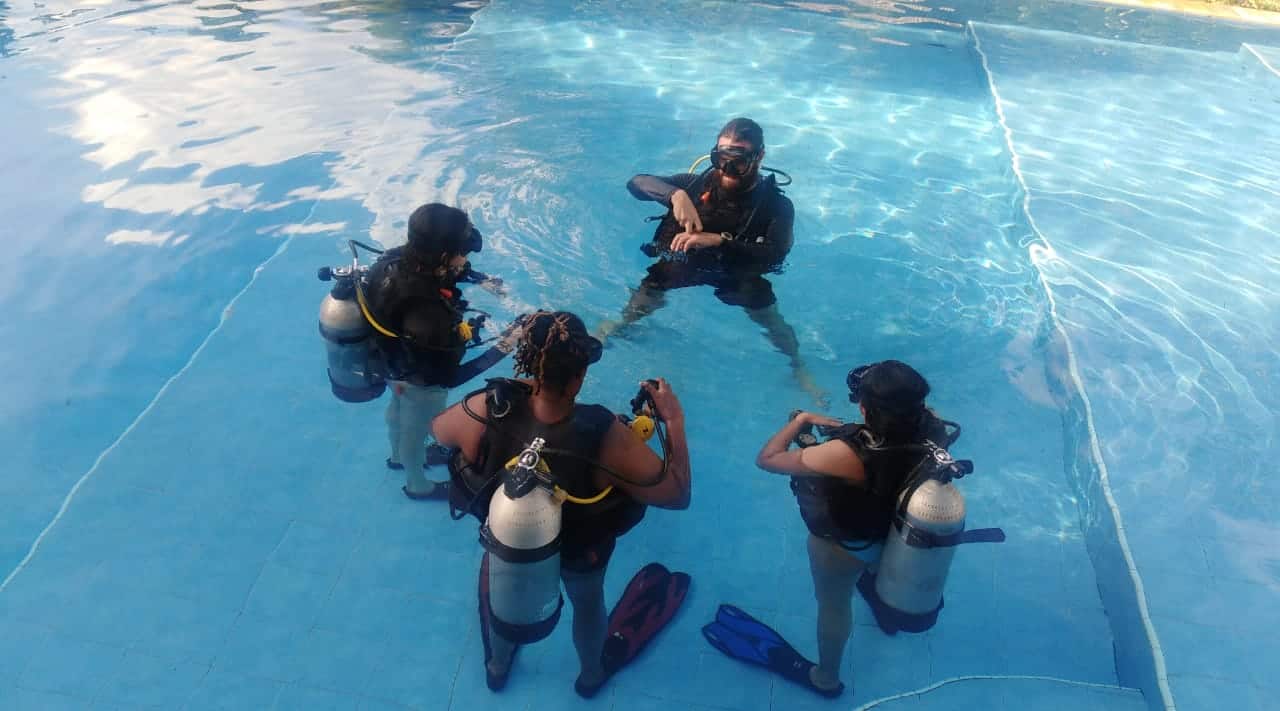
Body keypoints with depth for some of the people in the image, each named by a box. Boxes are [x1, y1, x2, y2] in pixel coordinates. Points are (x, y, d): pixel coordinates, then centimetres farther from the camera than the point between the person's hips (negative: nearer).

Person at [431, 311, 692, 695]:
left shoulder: (483, 411, -37)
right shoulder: (606, 439, -44)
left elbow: (438, 429, -12)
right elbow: (678, 495, -31)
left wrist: (516, 388, -7)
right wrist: (674, 421, -21)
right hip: (580, 553, -1)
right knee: (588, 603, 34)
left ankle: (498, 666, 66)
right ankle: (591, 674, 63)